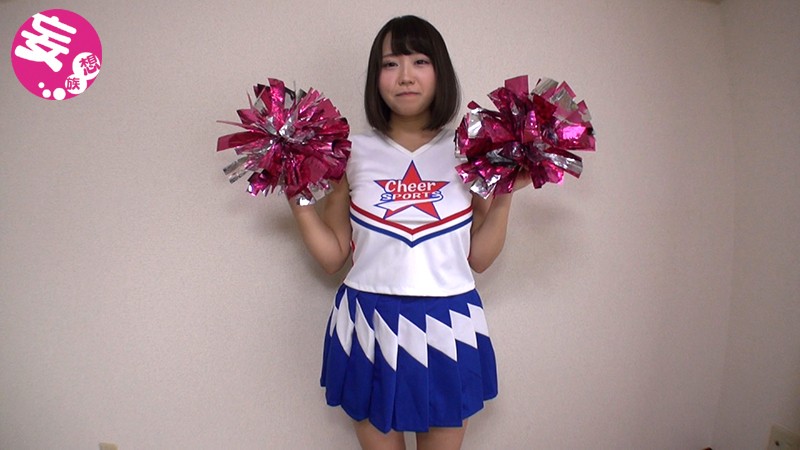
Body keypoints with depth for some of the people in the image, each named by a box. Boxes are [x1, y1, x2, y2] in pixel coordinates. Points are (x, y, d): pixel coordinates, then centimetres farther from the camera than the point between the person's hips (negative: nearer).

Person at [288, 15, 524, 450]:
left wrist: (504, 195, -6)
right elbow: (333, 256, 1)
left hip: (447, 328, 1)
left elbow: (479, 257, 3)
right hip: (369, 326, 0)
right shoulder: (353, 152, 0)